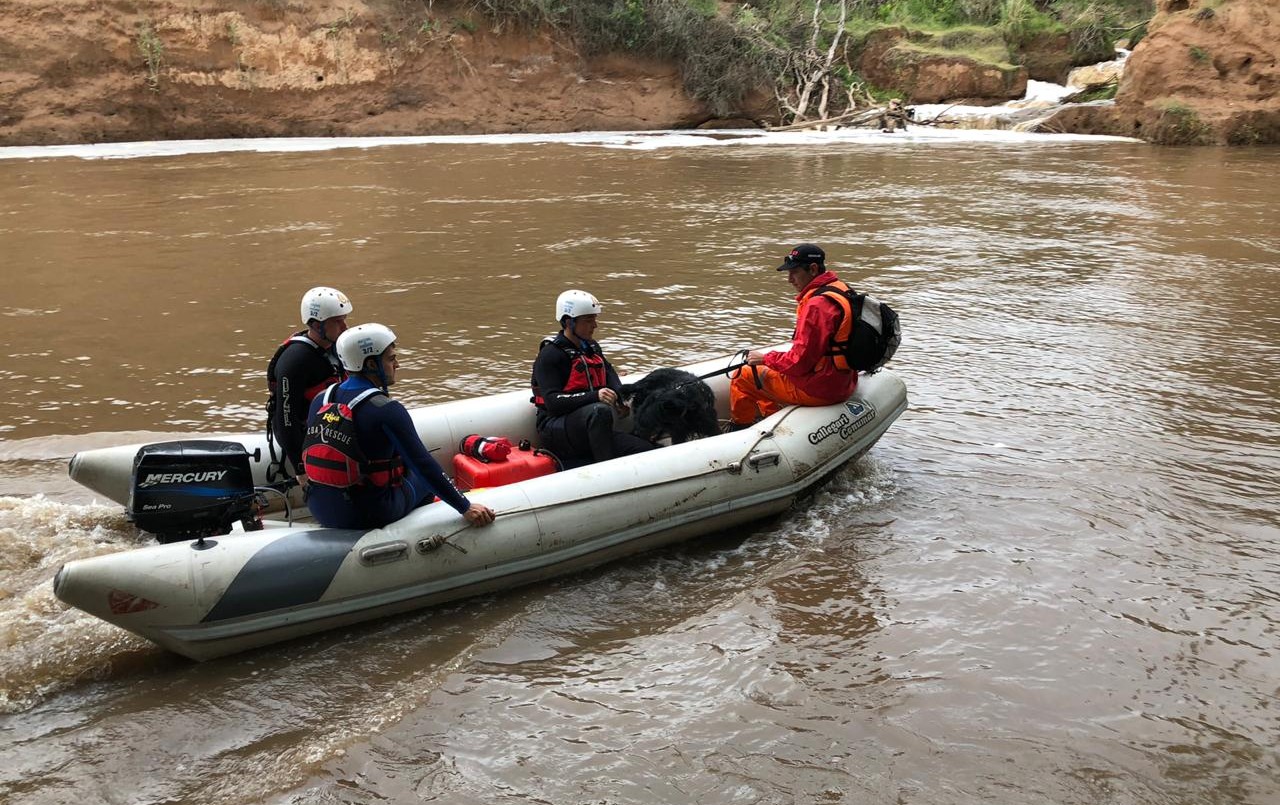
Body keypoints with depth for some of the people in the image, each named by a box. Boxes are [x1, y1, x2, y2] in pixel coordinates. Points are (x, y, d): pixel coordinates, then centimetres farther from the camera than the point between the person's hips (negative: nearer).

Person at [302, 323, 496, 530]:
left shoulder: (320, 400, 0)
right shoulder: (386, 410, -19)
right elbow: (424, 465, -18)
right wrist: (465, 507, -11)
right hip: (371, 516, -6)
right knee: (423, 477, 19)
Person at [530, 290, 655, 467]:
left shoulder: (592, 348, 17)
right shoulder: (550, 354, -9)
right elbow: (553, 402, -19)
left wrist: (620, 397, 0)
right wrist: (594, 396, -32)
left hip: (589, 429, 7)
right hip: (555, 429, -7)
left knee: (647, 450, -12)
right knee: (600, 411, -40)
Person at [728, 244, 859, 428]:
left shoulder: (816, 305, -24)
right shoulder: (840, 289, 7)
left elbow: (799, 362, -24)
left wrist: (765, 358, -7)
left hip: (818, 390, -10)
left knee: (743, 376, 5)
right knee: (765, 371, 28)